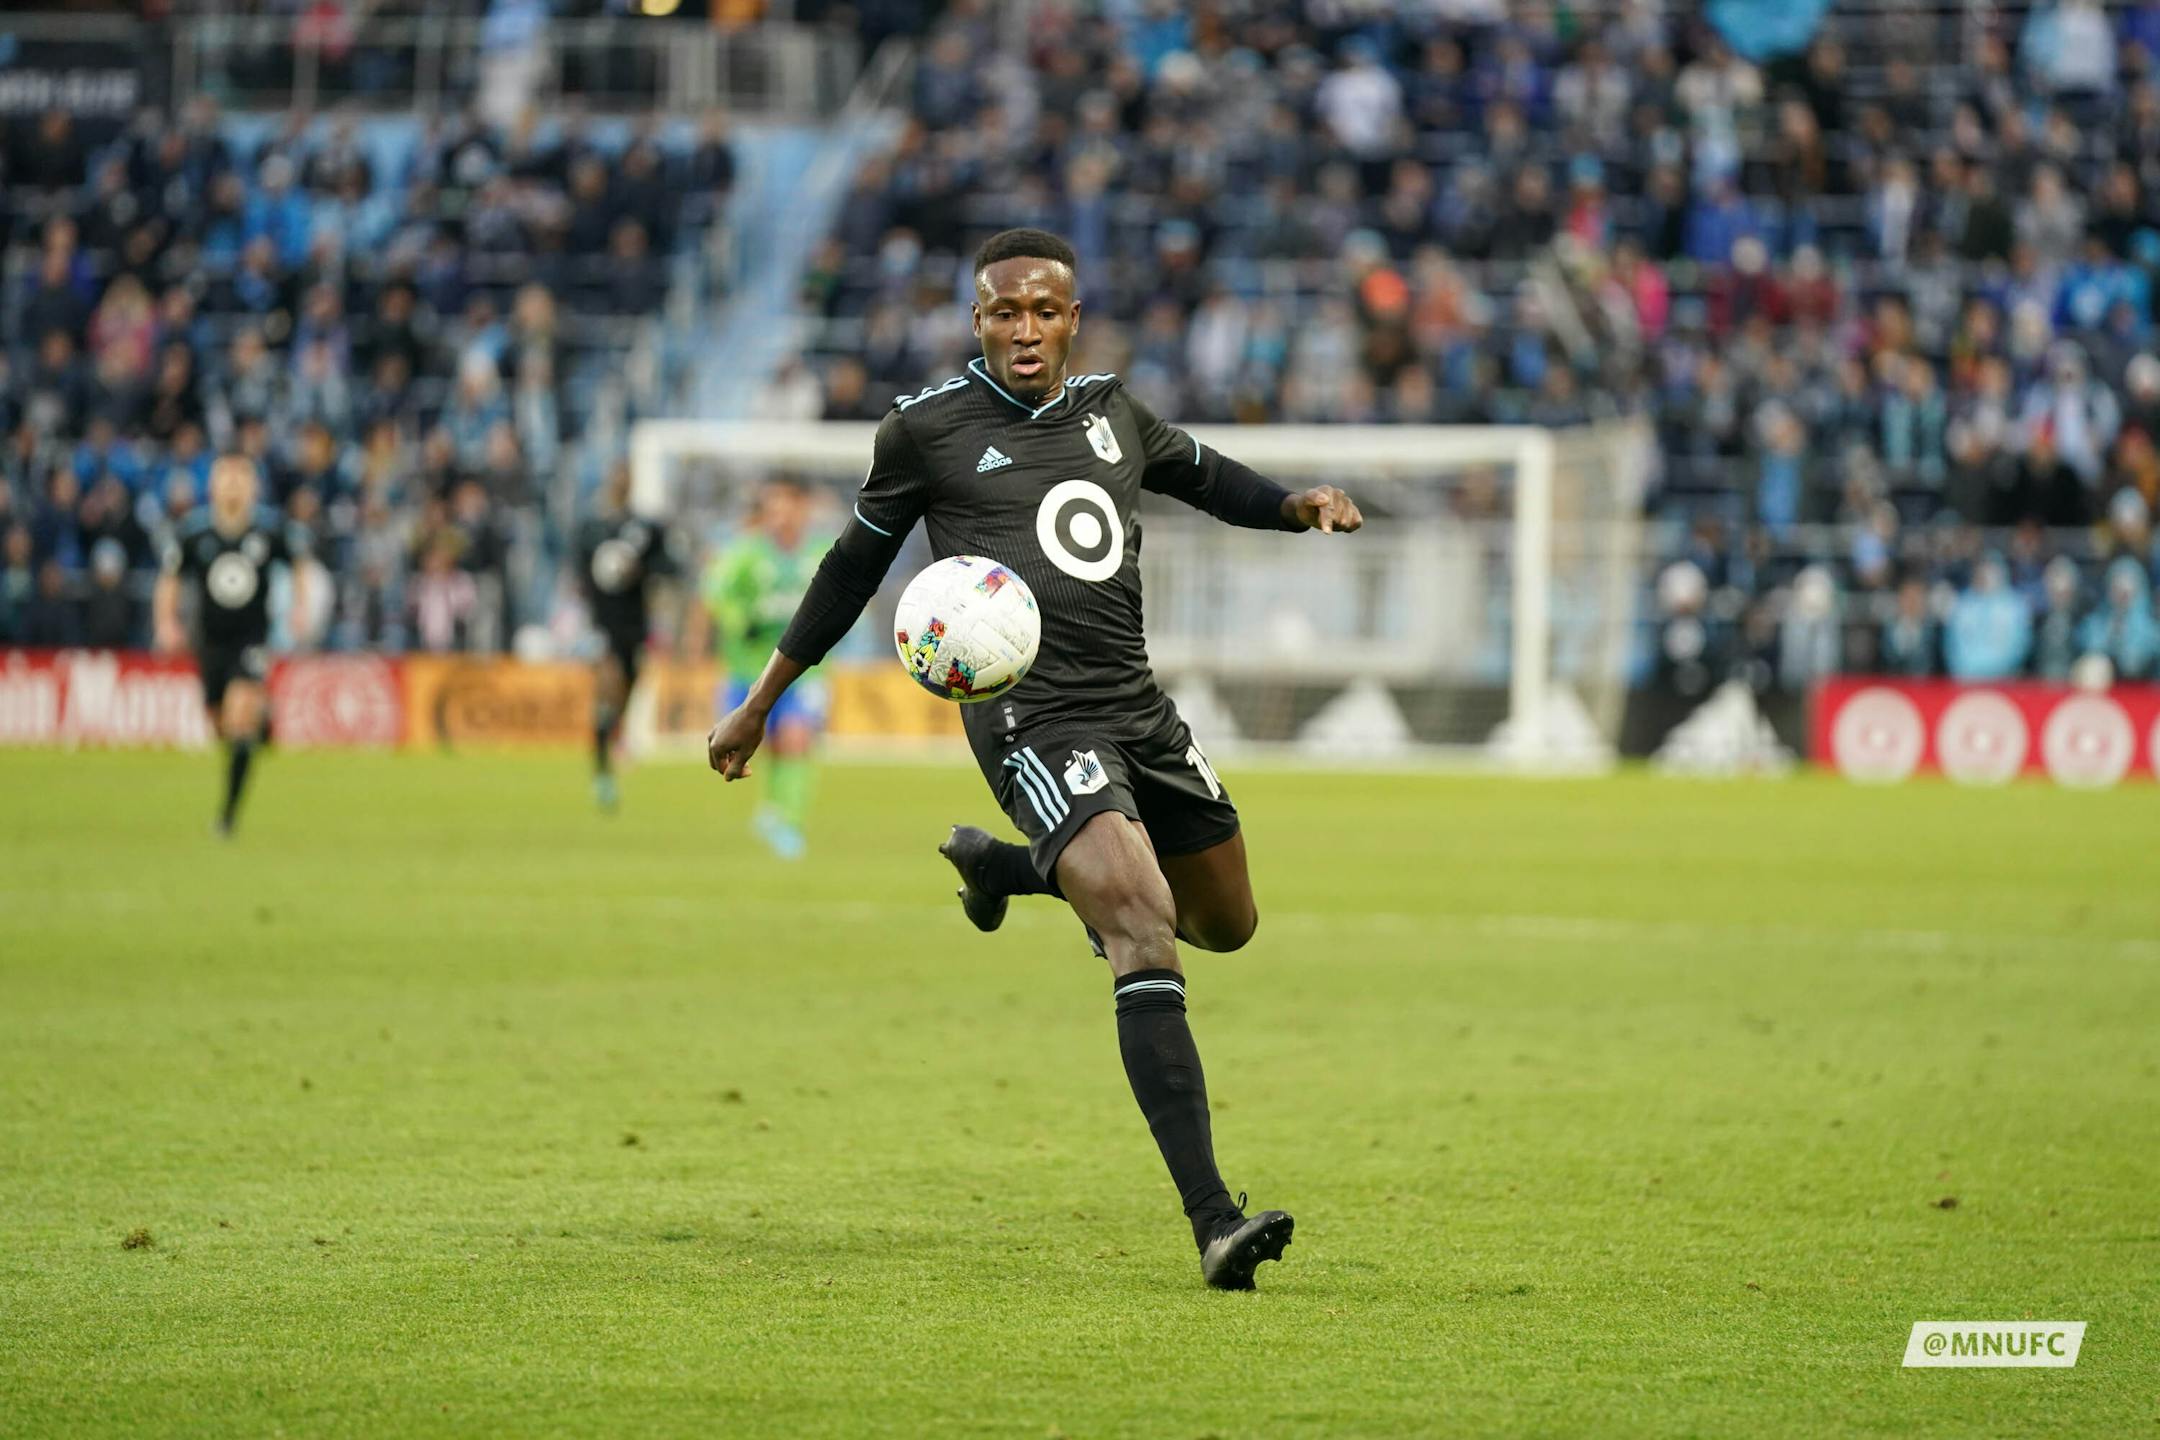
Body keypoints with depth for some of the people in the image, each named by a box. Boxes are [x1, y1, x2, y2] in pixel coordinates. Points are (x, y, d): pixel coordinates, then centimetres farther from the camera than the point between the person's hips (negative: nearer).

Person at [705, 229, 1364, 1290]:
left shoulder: (1110, 410, 13)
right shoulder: (926, 429, 0)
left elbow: (1203, 476, 30)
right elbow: (856, 563, 12)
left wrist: (1300, 505, 9)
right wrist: (761, 702, 17)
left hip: (1139, 707, 7)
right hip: (1029, 717, -7)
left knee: (1226, 924, 21)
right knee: (1141, 930, -24)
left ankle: (1000, 865, 44)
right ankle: (1213, 1222, -29)